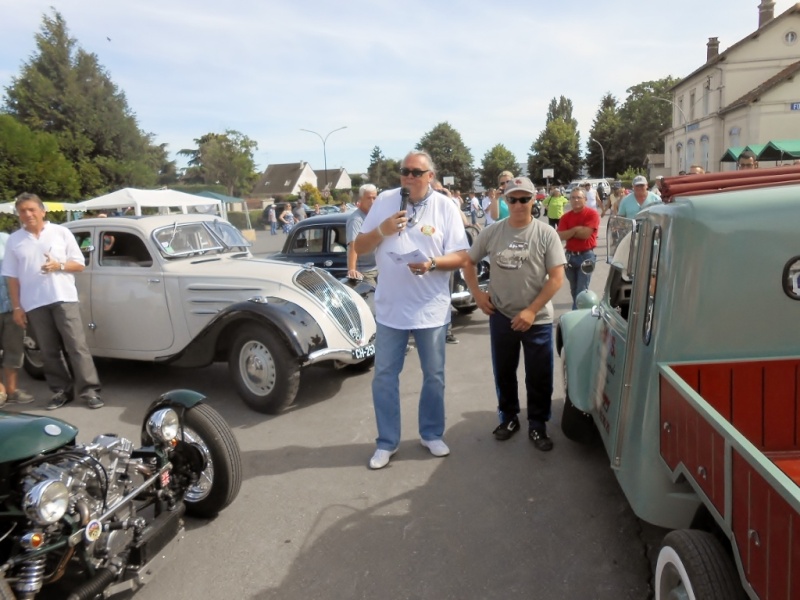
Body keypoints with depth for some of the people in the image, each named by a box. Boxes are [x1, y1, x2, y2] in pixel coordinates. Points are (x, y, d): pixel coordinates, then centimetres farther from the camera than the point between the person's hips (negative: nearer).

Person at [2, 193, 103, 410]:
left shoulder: (61, 232, 4)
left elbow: (79, 264, 5)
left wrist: (59, 265, -15)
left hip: (64, 299, -2)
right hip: (34, 304, 2)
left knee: (77, 346, -4)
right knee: (49, 351, 7)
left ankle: (89, 390, -2)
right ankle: (61, 391, 16)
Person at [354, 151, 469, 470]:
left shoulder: (446, 207, -2)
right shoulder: (384, 201, 3)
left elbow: (460, 257, -4)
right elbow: (360, 247, 4)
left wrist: (432, 263, -22)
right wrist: (382, 231, -15)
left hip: (431, 308, -1)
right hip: (390, 307, 1)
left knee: (434, 375, 12)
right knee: (384, 375, 7)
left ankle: (432, 434, 31)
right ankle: (387, 441, 21)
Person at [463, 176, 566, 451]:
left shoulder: (546, 234, -7)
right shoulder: (491, 233, -1)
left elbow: (557, 277, -10)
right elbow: (468, 262, 11)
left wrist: (531, 311, -15)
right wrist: (477, 294, 0)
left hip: (538, 319, -2)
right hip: (501, 316, 2)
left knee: (539, 377, 6)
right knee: (504, 372, 16)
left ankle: (537, 425, 24)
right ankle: (508, 417, 35)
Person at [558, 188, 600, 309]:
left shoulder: (592, 214, -7)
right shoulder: (566, 217, 6)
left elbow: (585, 233, -18)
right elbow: (560, 236, -7)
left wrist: (569, 232, -5)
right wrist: (576, 229, -16)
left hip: (586, 256, -5)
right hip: (570, 255, 5)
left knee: (582, 290, -4)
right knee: (574, 289, 17)